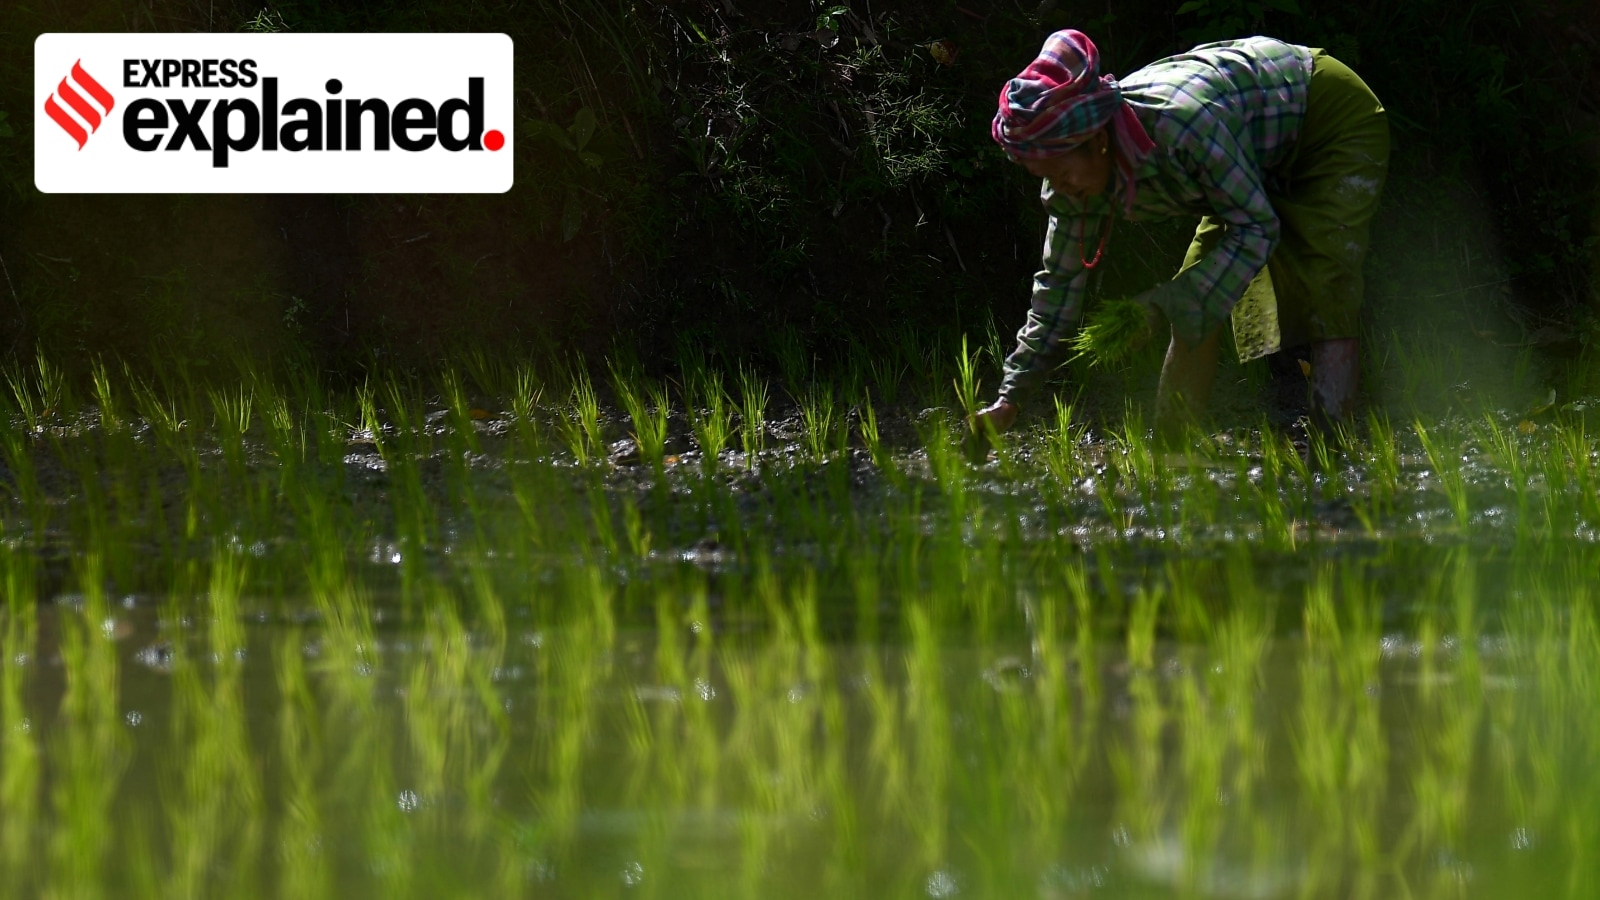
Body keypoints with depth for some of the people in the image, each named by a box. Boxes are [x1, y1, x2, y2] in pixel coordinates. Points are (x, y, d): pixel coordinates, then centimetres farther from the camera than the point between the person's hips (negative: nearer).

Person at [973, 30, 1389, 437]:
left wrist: (1158, 309, -36)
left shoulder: (1182, 124, -41)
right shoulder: (1075, 173, -17)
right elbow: (1061, 281, -4)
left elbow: (1255, 229, -31)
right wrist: (1011, 397, -8)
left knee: (1324, 302, -21)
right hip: (1269, 164, 8)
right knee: (1193, 309, 0)